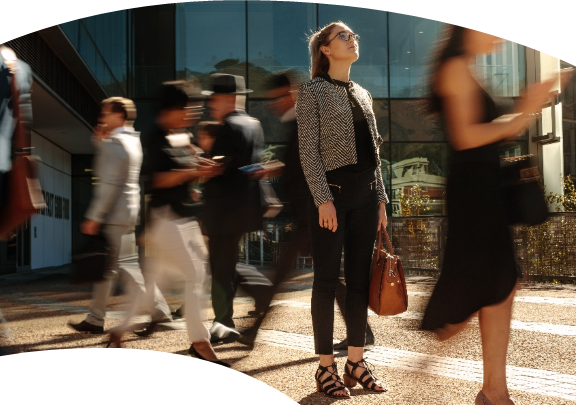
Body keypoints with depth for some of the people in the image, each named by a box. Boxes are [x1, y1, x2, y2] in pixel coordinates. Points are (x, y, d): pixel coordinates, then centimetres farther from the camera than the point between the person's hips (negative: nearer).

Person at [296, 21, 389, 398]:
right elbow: (309, 150, -8)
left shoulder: (363, 94, 17)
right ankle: (326, 367, 6)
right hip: (333, 191, -6)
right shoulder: (313, 91, -1)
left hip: (365, 193, 6)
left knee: (360, 278, 8)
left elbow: (373, 150, 17)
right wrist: (323, 198, -16)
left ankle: (356, 360, 18)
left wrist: (381, 198, 12)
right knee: (327, 280, -2)